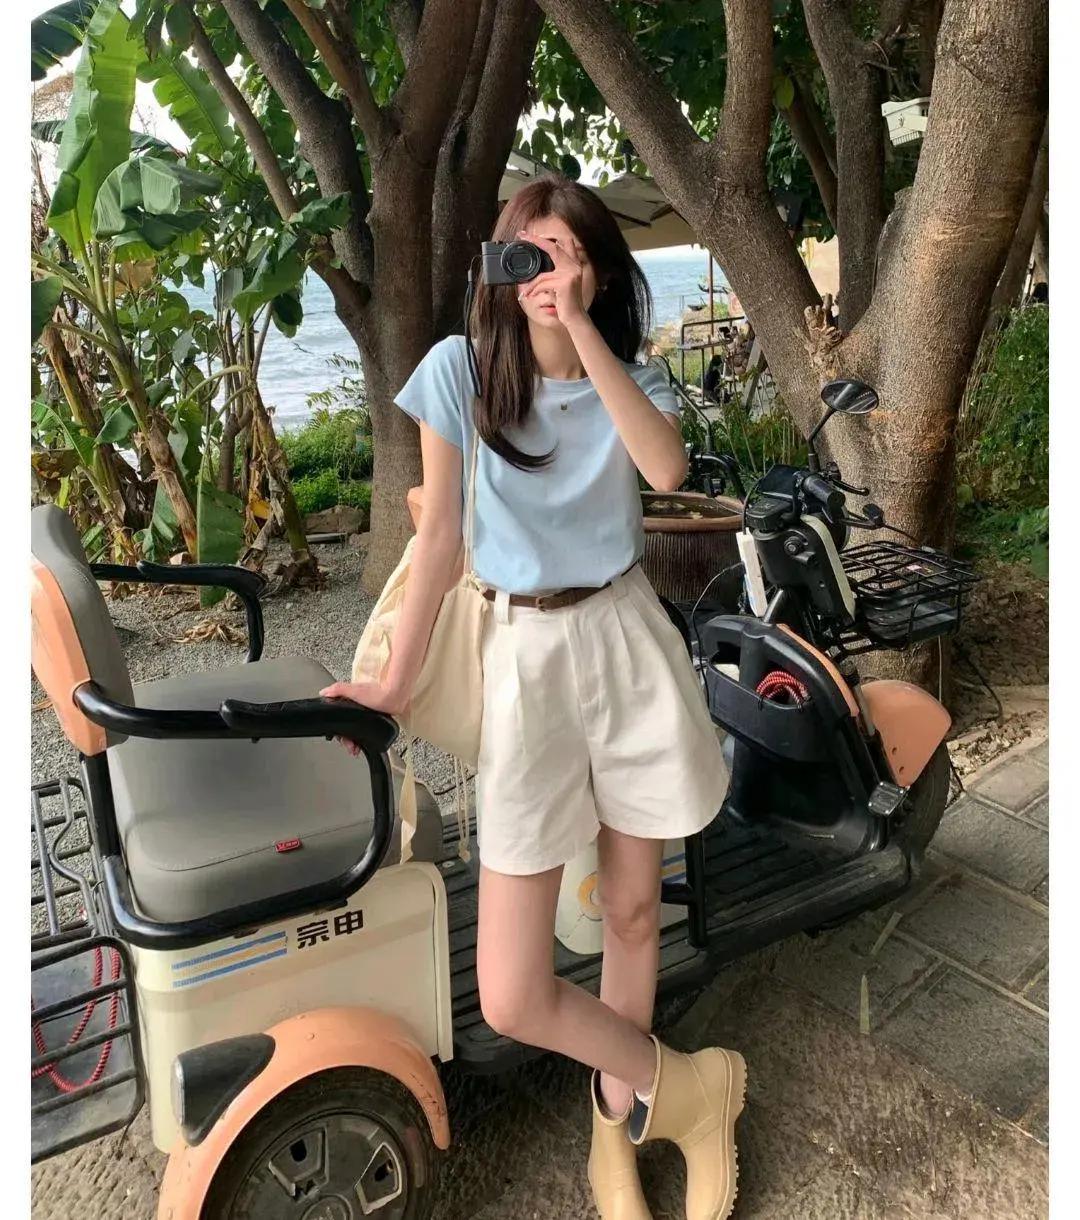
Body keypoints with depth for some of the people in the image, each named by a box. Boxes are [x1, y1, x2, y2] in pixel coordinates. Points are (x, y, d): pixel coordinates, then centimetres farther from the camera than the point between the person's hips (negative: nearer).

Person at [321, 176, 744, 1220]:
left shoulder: (629, 377, 4)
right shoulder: (461, 367, -3)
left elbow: (665, 469, -20)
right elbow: (437, 534, -2)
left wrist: (582, 331, -20)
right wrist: (395, 684, 0)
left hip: (632, 643, 2)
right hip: (527, 654, -2)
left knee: (632, 910, 13)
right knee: (512, 999, -6)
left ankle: (619, 1116, 39)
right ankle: (685, 1087, 21)